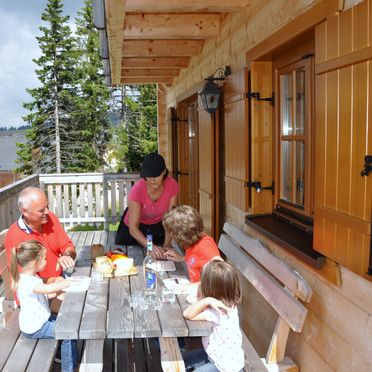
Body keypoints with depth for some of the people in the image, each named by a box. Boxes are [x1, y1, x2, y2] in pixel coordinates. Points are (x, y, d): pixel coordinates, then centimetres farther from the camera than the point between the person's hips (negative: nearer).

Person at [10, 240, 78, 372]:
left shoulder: (32, 277, 4)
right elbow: (48, 289, -46)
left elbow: (46, 295, 13)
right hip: (34, 328, -10)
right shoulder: (27, 282, -30)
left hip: (42, 319, 10)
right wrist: (67, 283, -30)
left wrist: (61, 289, -2)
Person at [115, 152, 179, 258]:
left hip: (158, 227, 2)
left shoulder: (172, 186, -25)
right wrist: (151, 246, -50)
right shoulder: (137, 190, -33)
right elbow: (133, 228, -34)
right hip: (135, 230, -2)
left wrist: (166, 247, -33)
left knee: (159, 257, 17)